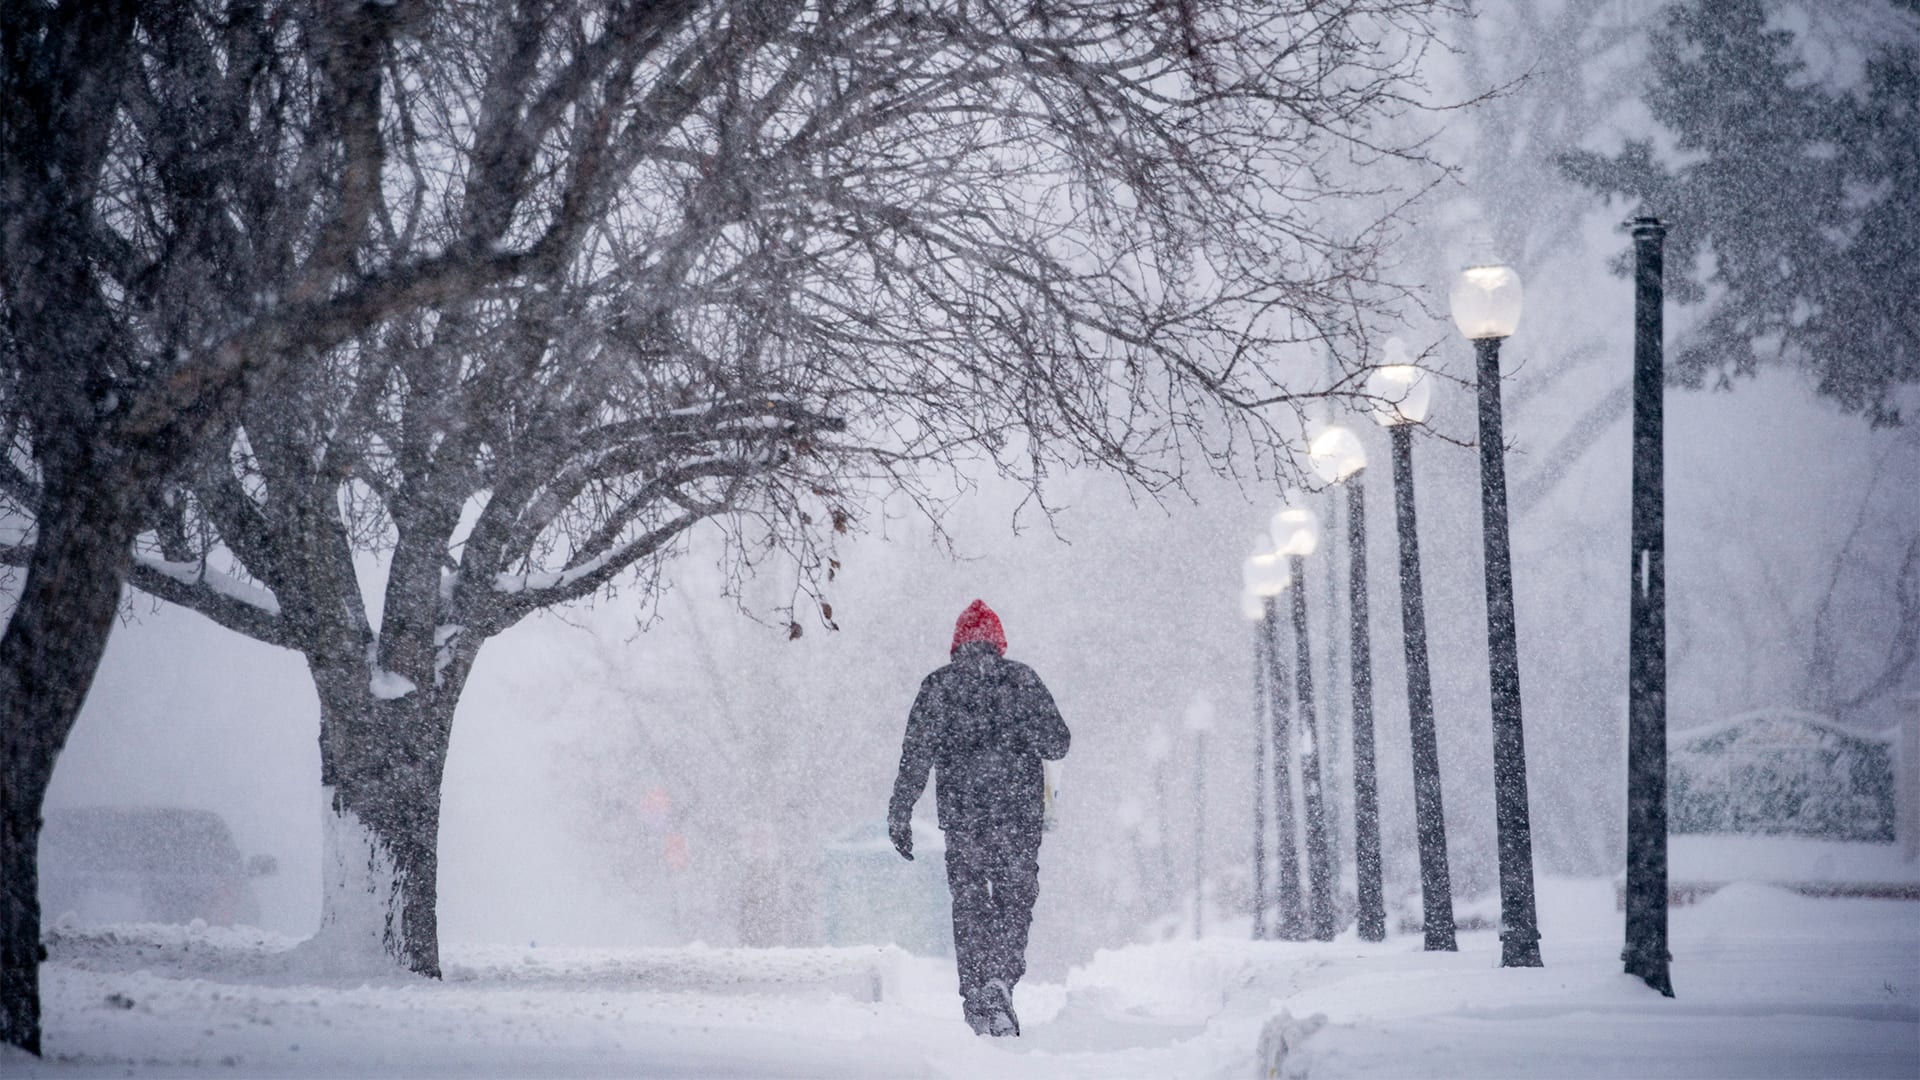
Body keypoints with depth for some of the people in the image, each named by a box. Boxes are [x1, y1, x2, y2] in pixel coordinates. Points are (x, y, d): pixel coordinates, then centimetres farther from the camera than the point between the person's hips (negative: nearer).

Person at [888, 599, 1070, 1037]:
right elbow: (1058, 745, 1)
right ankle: (1000, 980, -14)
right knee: (1015, 900, 8)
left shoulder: (938, 686, 2)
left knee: (969, 904, 10)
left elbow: (915, 755, -2)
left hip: (960, 816, 0)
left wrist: (899, 814, 1)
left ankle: (977, 1001, 7)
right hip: (1018, 814, 0)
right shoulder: (1023, 680, 2)